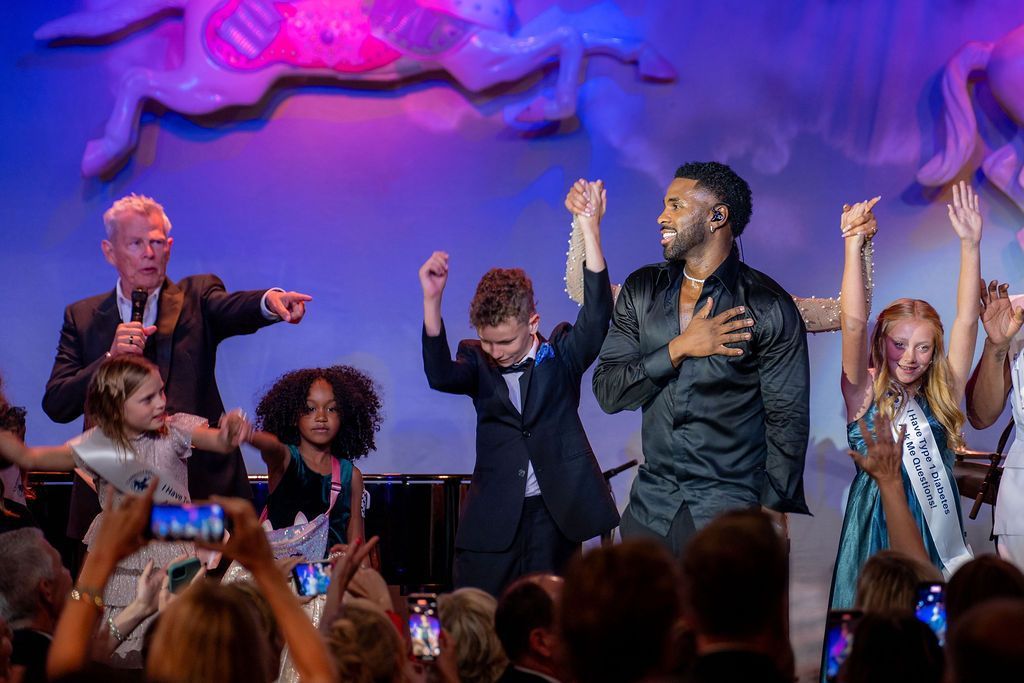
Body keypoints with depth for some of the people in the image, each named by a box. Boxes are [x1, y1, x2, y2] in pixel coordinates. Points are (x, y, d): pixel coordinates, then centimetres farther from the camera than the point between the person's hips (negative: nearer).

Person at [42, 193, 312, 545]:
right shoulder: (82, 317, 12)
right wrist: (111, 358, -12)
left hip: (199, 480, -1)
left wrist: (270, 301, -39)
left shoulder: (196, 297, 8)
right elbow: (56, 406, 3)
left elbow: (231, 308, -16)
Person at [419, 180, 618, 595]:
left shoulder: (561, 355, 4)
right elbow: (440, 376, -15)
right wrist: (432, 299, -27)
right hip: (491, 521, 1)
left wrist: (591, 231, -24)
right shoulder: (477, 362, 6)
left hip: (554, 515, -1)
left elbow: (597, 316, -13)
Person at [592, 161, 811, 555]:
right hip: (650, 508, 4)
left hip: (732, 512, -4)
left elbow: (788, 421, -6)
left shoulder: (769, 307, -7)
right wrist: (678, 349, -12)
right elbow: (608, 392, 1)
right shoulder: (641, 290, 7)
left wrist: (773, 518, -10)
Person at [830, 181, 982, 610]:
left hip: (938, 528, 3)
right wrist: (854, 245, -18)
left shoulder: (943, 395, 7)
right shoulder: (865, 395, 0)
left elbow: (966, 320, 2)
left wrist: (970, 245, -4)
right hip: (877, 529, -3)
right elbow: (854, 323, -12)